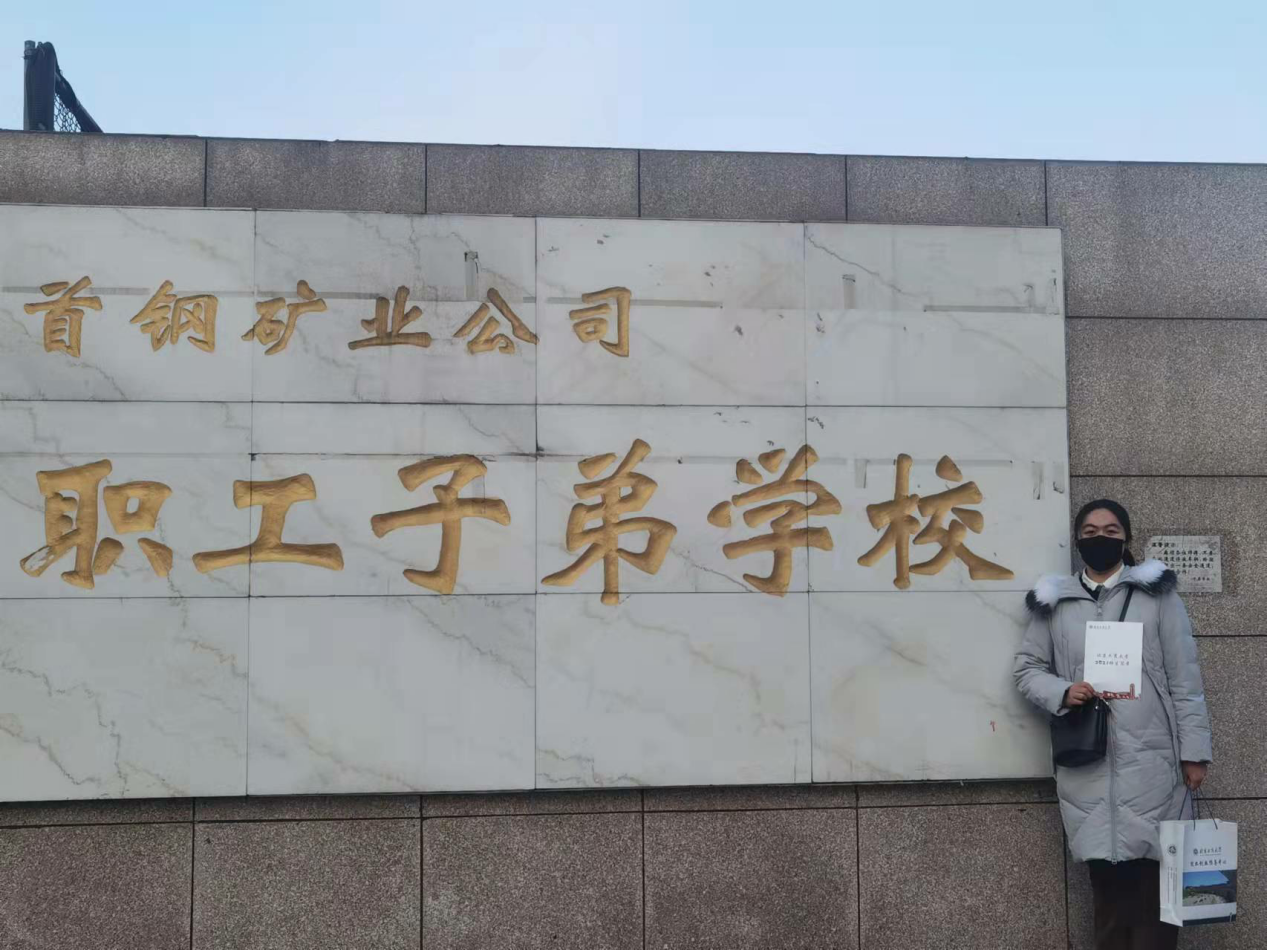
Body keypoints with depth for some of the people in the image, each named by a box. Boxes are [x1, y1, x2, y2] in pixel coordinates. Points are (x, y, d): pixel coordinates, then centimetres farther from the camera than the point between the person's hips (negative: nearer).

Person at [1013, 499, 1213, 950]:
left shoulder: (1156, 592, 8)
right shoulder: (1054, 602, 12)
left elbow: (1184, 677, 4)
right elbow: (1027, 669, 13)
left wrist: (1194, 749, -2)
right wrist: (1062, 692, -7)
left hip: (1150, 760, -1)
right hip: (1088, 763, 1)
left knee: (1155, 881, -2)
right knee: (1107, 881, 4)